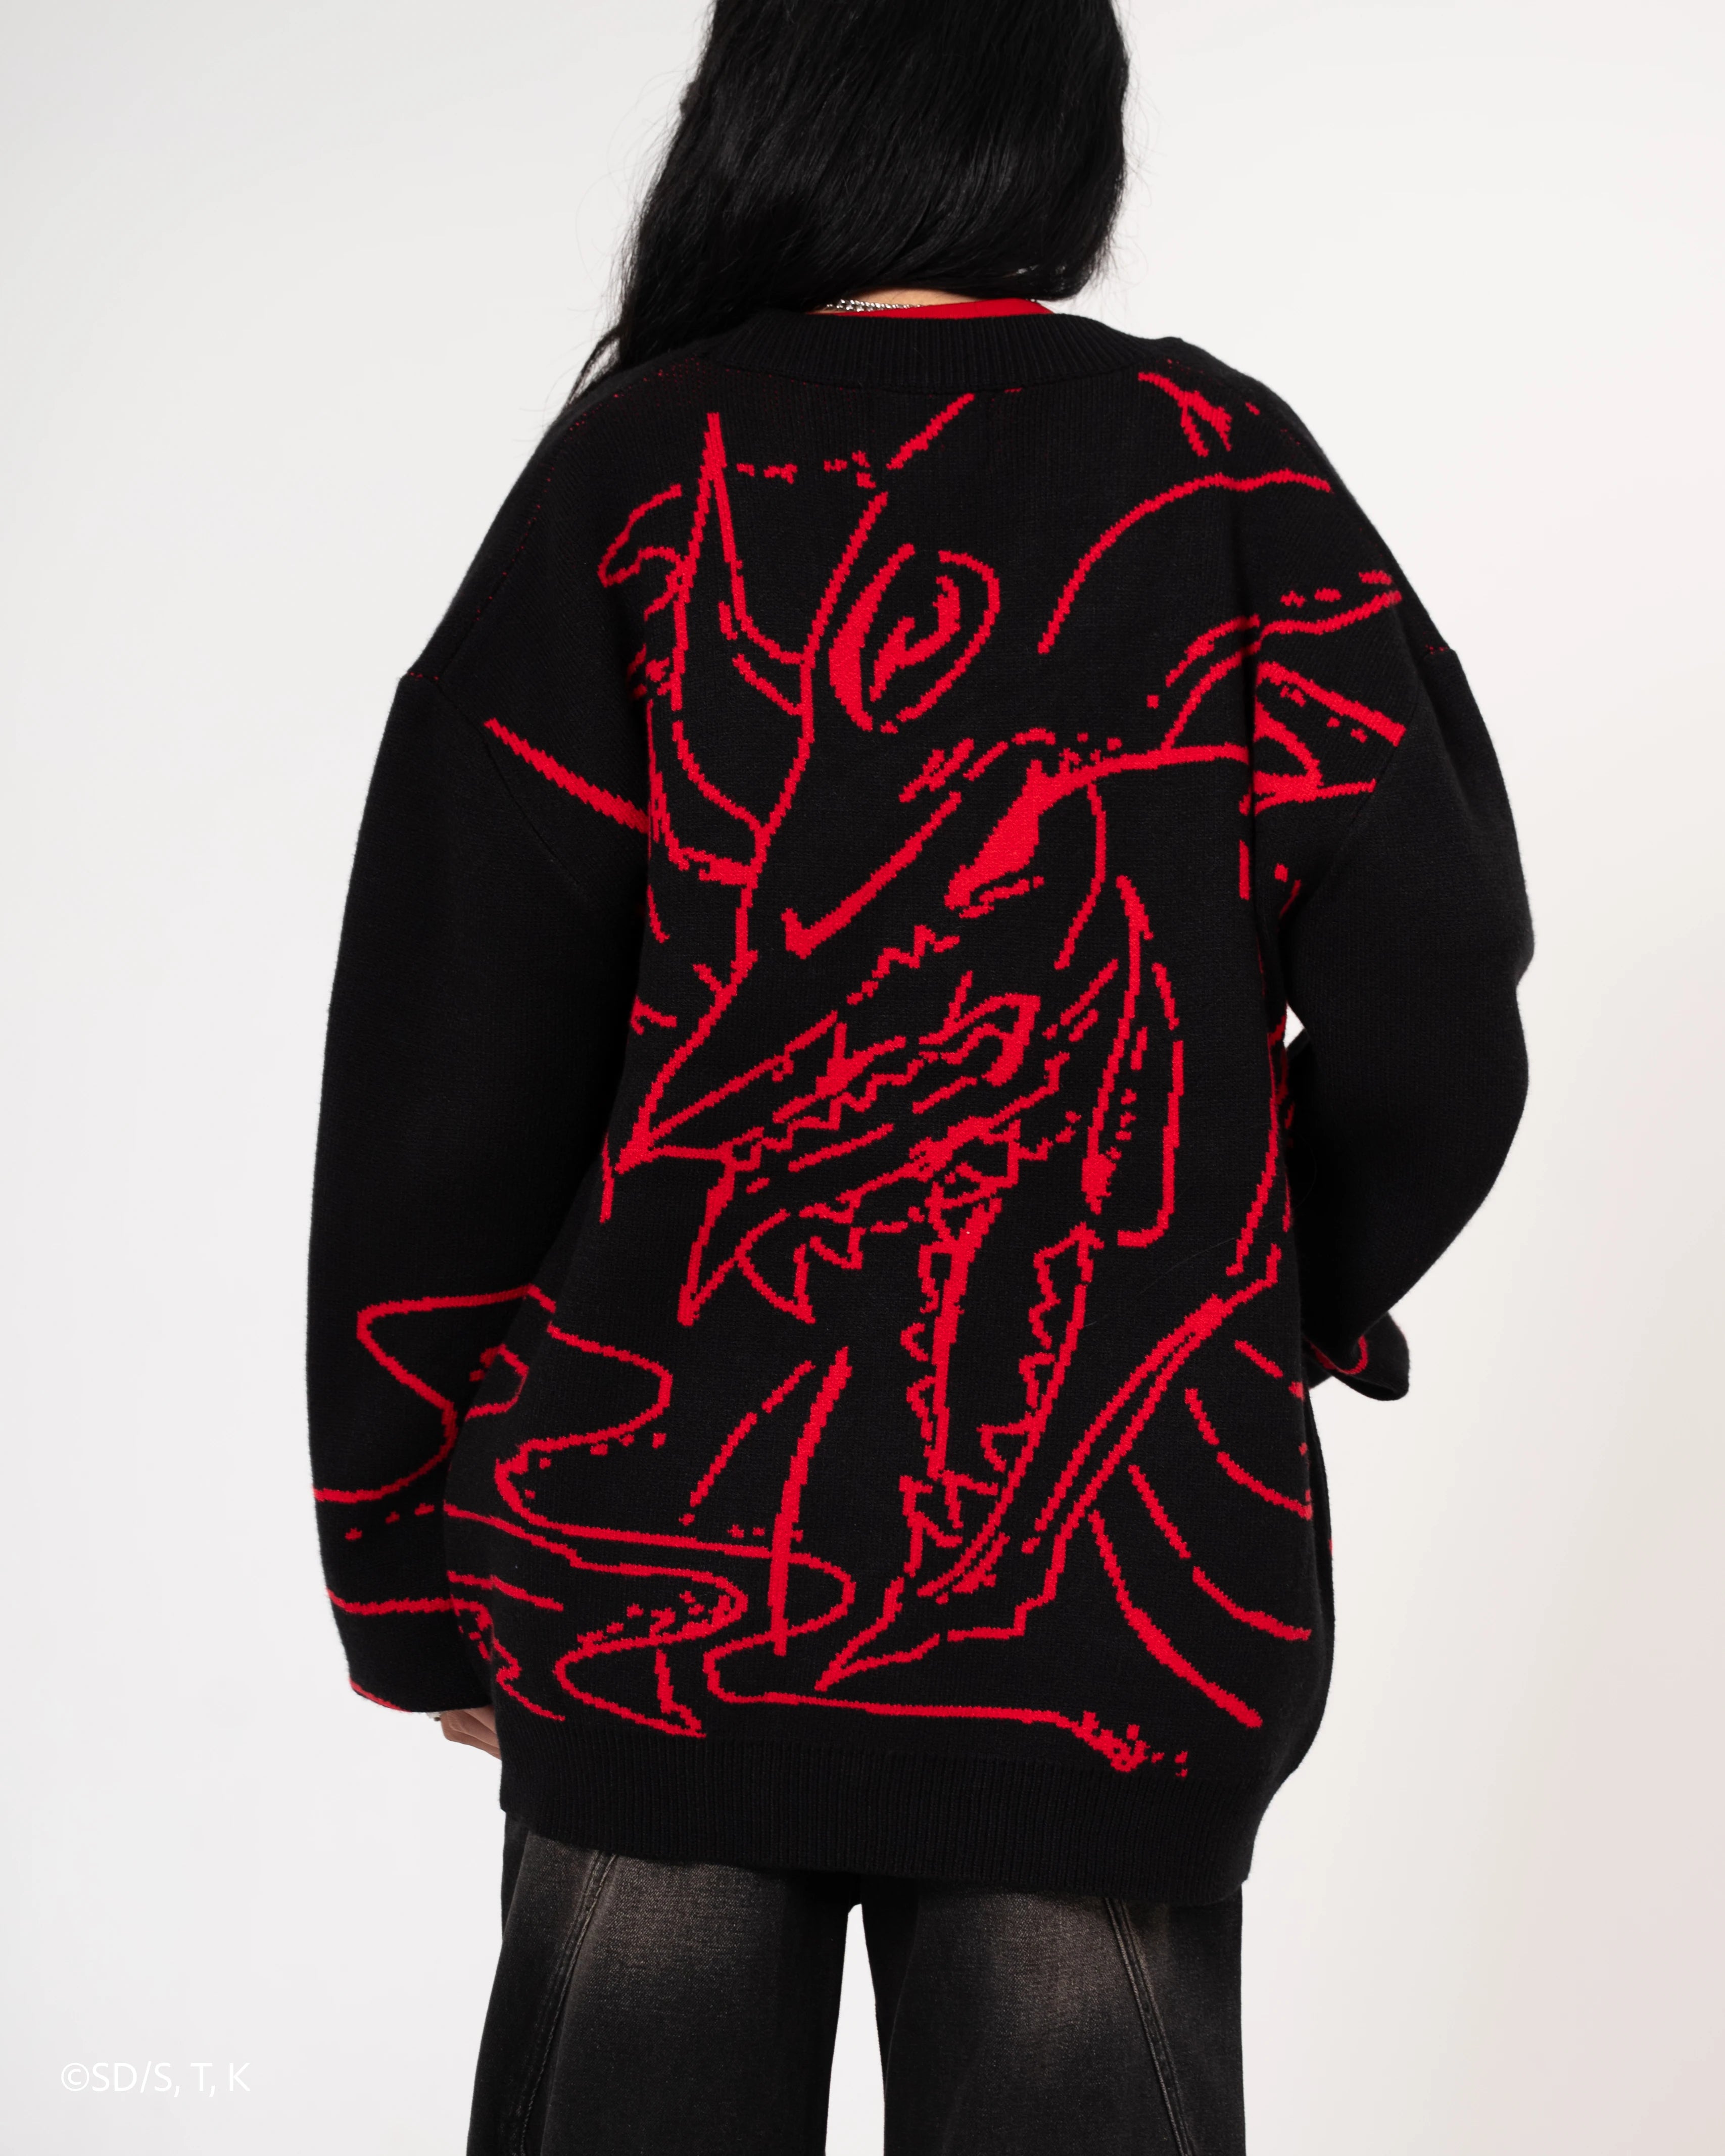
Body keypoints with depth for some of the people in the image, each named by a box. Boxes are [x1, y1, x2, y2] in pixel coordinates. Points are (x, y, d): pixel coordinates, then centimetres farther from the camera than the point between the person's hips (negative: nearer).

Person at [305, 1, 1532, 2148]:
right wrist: (1288, 1306, 15)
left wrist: (413, 1570, 7)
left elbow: (446, 1059, -3)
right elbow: (1430, 1013, -5)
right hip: (1128, 1582, 0)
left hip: (653, 1563, 0)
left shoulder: (633, 479, -2)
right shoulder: (1217, 465, 0)